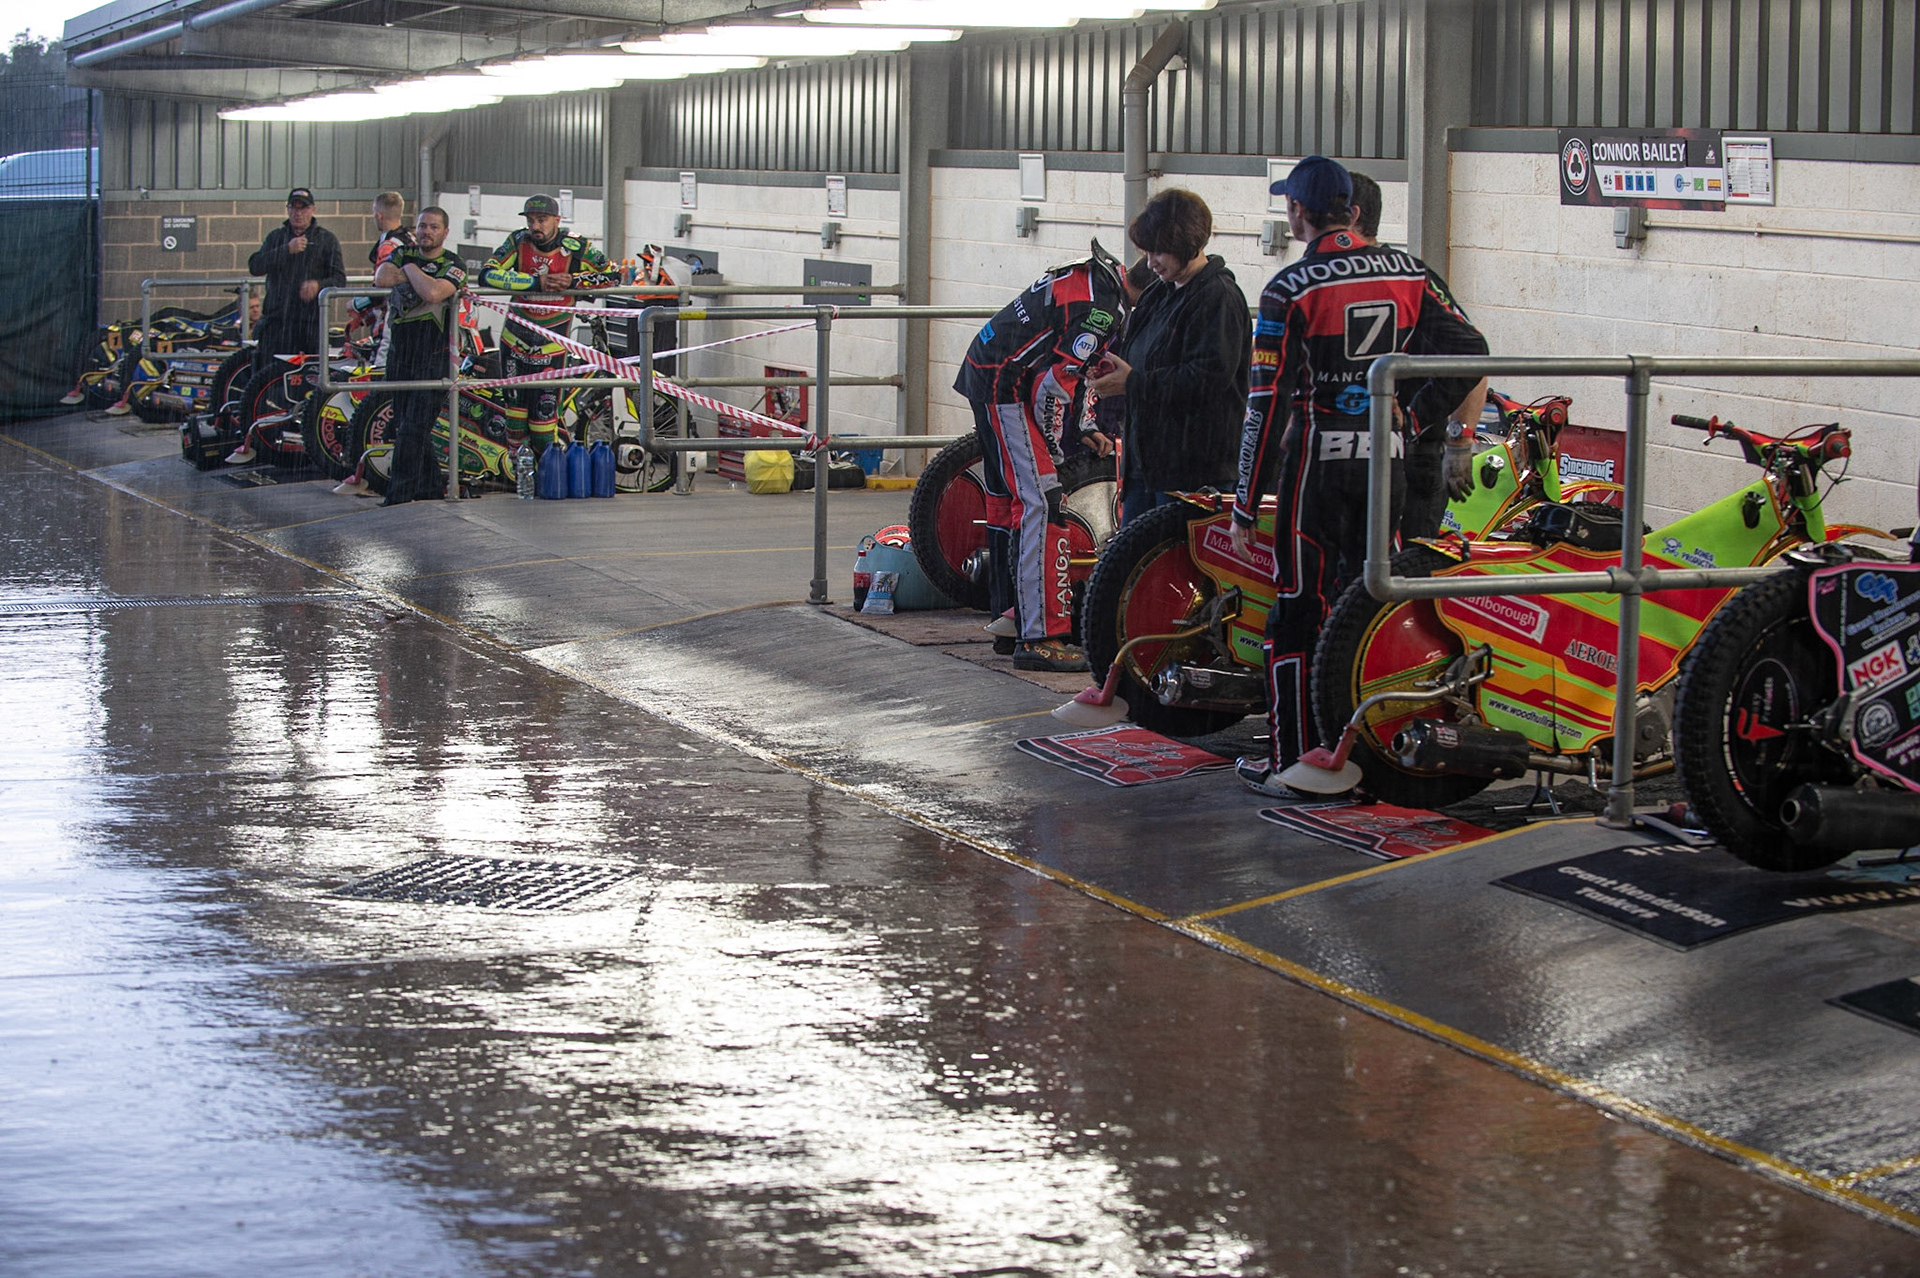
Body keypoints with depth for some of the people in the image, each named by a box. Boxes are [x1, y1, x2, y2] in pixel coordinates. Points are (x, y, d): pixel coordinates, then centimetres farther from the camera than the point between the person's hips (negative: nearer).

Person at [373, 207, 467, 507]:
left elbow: (433, 293, -21)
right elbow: (381, 277, -5)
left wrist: (411, 270, -5)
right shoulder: (404, 254, 14)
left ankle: (401, 493, -13)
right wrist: (416, 277, -8)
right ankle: (431, 483, 25)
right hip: (400, 351, 7)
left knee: (413, 428, -12)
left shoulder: (453, 265, -2)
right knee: (404, 423, 12)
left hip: (433, 353, -7)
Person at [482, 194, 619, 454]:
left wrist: (572, 281, -21)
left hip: (551, 348, -2)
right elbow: (487, 275, -19)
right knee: (515, 408, 6)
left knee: (544, 414, -4)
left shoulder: (575, 247, -11)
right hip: (515, 343, 2)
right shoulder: (519, 242, -8)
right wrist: (536, 282, -25)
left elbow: (612, 275, -9)